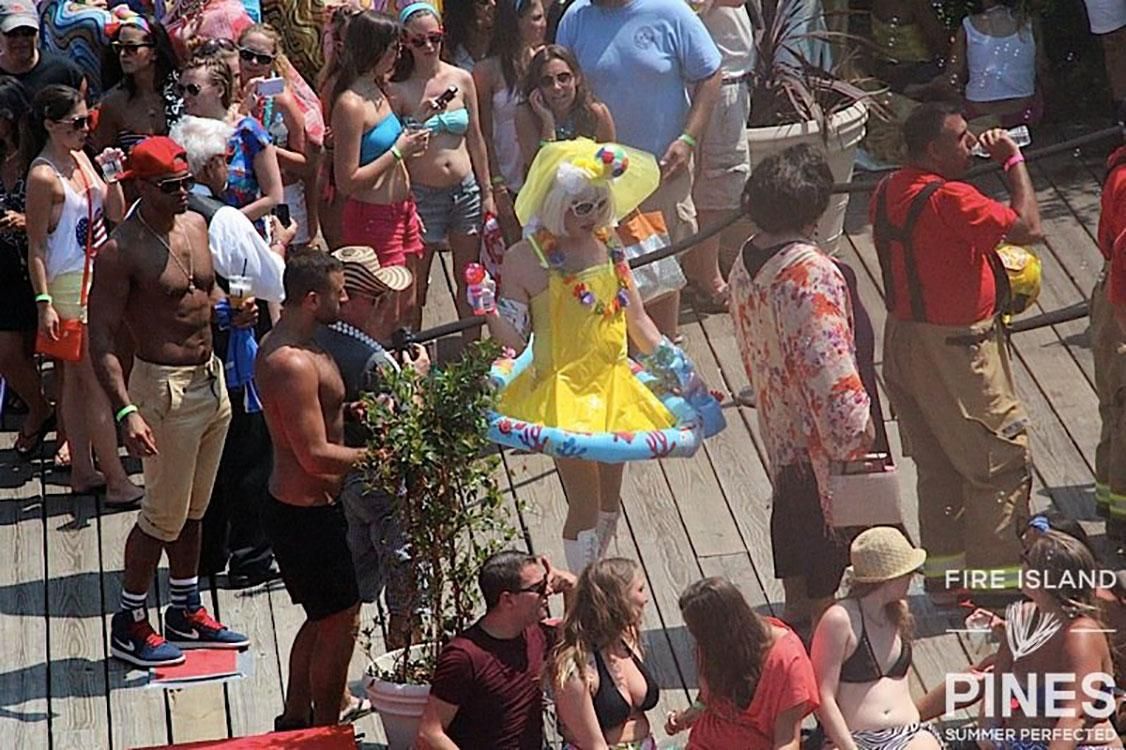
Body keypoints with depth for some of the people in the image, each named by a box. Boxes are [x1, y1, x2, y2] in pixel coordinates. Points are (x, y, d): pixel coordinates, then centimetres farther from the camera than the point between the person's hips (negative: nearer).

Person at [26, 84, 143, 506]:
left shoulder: (80, 159, 7)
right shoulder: (43, 176, -16)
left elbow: (116, 214, 10)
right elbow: (36, 246, -16)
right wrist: (44, 303, -19)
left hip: (97, 277, 8)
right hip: (70, 286, -8)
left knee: (77, 378, 14)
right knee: (99, 383, -7)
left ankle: (82, 471, 20)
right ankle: (117, 482, -4)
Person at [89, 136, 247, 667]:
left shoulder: (195, 225, 7)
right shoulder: (122, 251, -17)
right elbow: (101, 340, -20)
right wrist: (126, 412, -29)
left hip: (211, 379, 8)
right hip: (165, 388, -8)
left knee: (192, 509, 18)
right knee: (163, 514, 0)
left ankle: (187, 613, 31)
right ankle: (128, 626, 14)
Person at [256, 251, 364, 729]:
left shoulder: (281, 345, 7)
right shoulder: (294, 364, -26)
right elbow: (317, 456, -27)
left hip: (295, 506, 10)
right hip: (307, 514, -10)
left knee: (323, 619, 22)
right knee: (341, 622, 3)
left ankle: (295, 721, 34)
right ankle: (326, 735, 14)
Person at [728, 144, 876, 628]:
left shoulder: (745, 264, -4)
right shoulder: (813, 274, -30)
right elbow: (828, 361, -28)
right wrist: (855, 430, -19)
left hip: (777, 421, 8)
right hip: (819, 428, -8)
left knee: (791, 507, 23)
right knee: (828, 519, 8)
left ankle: (796, 606, 38)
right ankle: (822, 616, 19)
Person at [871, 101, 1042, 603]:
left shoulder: (888, 192, 3)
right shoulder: (949, 199, -25)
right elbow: (1028, 228, -25)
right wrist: (1014, 161, -15)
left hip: (904, 337, 9)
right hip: (956, 350, -9)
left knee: (937, 466, 19)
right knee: (1001, 460, 4)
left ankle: (942, 572, 26)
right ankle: (997, 578, 9)